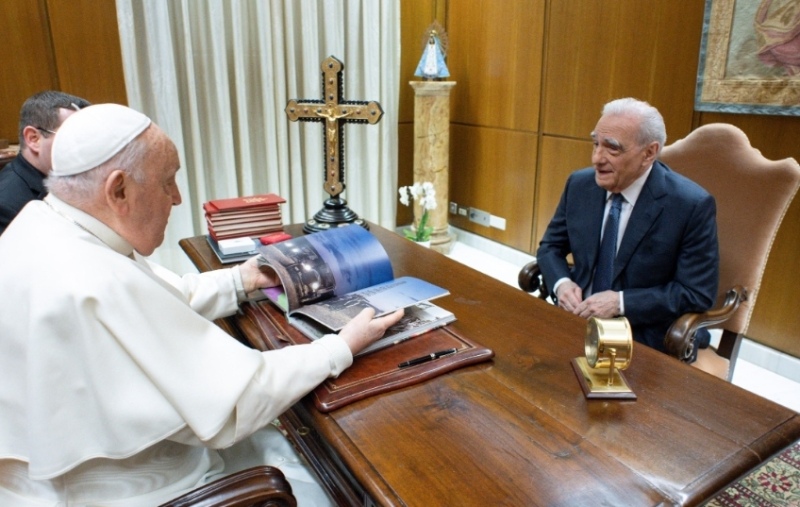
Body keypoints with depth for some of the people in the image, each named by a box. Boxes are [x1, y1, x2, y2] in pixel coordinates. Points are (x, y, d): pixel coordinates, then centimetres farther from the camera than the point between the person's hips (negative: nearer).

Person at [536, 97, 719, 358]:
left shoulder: (692, 205, -13)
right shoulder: (579, 184, -2)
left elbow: (697, 293, -11)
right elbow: (550, 246, 8)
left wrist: (621, 302, -20)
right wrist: (561, 282, -12)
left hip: (646, 338, -3)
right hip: (578, 319, 4)